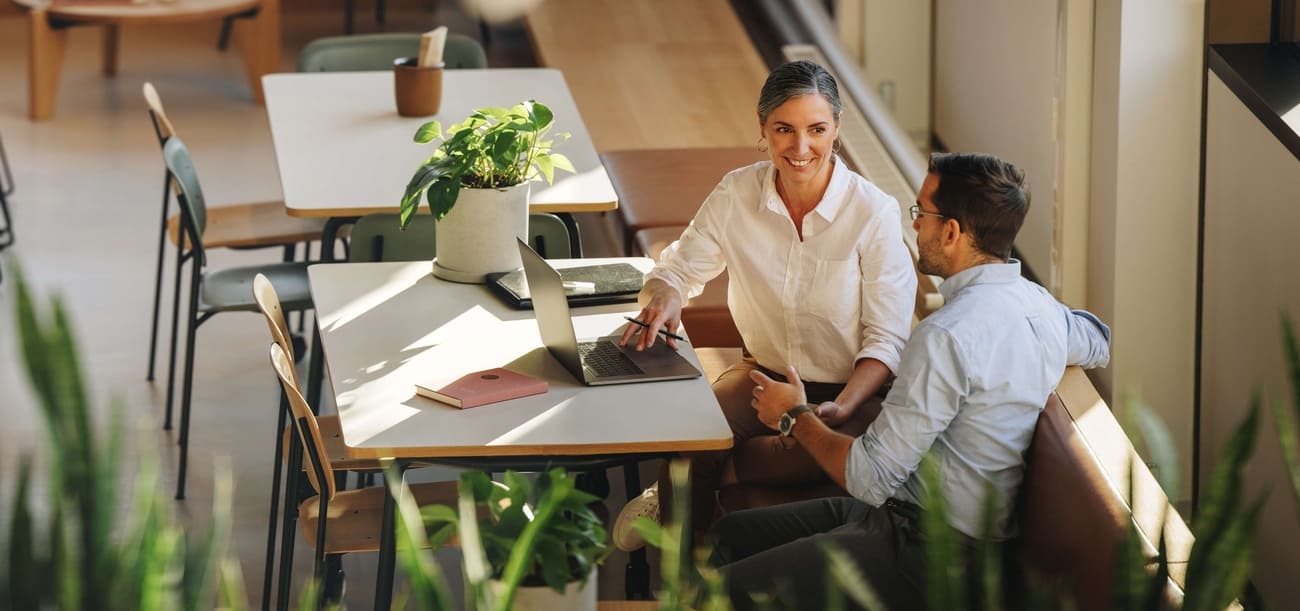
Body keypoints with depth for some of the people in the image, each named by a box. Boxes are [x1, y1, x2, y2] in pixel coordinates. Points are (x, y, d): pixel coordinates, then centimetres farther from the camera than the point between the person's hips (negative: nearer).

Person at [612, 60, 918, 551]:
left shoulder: (875, 212, -16)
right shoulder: (736, 194, -6)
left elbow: (887, 340, -12)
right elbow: (679, 268, 9)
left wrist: (842, 409, -29)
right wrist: (664, 298, -17)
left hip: (850, 391, -2)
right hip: (765, 374, 3)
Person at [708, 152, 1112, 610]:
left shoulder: (947, 335, -25)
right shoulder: (1037, 302, 3)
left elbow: (868, 477, -22)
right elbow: (1101, 343, 28)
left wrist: (795, 418, -4)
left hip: (927, 555, -10)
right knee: (732, 534, 15)